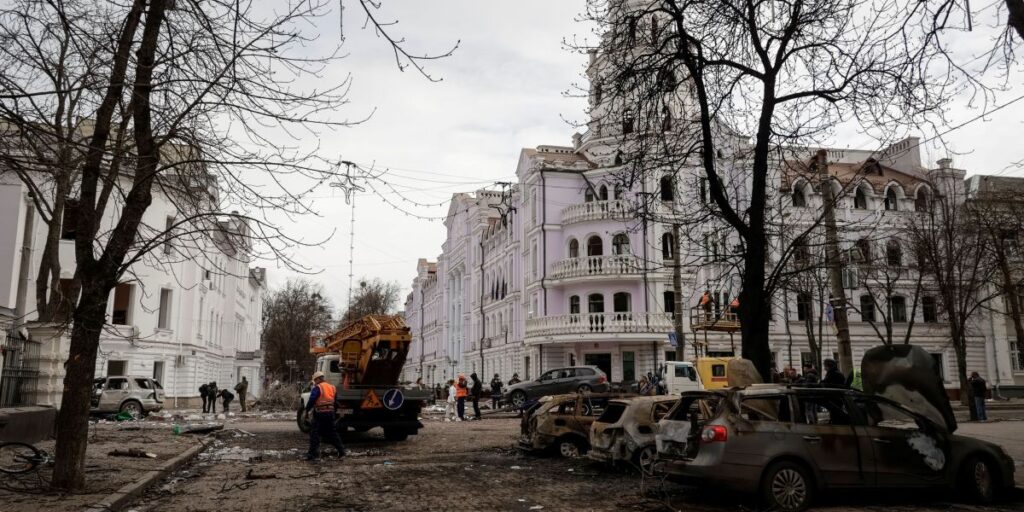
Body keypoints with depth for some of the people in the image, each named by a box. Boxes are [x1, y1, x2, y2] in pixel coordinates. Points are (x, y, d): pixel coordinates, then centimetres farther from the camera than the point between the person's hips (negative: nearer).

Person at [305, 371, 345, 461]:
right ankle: (341, 451, 19)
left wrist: (307, 411, -3)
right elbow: (336, 402, 20)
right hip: (331, 413, 7)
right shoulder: (332, 387, 16)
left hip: (320, 414, -7)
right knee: (332, 433, 17)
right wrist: (334, 412, 27)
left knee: (315, 433, -2)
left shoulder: (317, 388, -7)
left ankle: (313, 453, -8)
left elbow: (311, 401, -13)